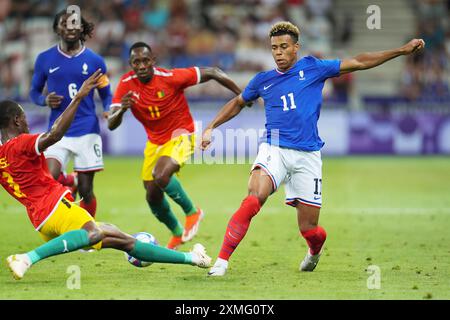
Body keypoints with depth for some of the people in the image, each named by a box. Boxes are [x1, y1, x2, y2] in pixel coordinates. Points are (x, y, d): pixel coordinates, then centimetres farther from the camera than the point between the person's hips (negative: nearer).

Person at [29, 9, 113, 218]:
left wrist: (109, 111, -11)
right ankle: (71, 181, 14)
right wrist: (45, 101, -9)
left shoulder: (94, 60, 4)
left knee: (86, 190, 1)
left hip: (87, 131, 0)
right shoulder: (45, 59, 5)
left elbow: (106, 95, 11)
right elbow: (34, 92, 14)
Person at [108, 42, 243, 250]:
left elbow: (211, 73, -13)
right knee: (152, 197, 7)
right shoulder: (126, 84, -13)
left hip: (180, 136, -5)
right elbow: (111, 125, -16)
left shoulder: (170, 77, -23)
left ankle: (192, 212, -5)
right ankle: (177, 234, 36)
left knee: (161, 176, -31)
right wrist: (121, 109, -39)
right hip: (155, 142, 5)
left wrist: (241, 96, -10)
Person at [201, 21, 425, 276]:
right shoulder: (263, 80, 11)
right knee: (254, 199, -28)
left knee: (309, 228, 2)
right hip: (274, 149, 0)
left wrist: (403, 50, 7)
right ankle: (222, 261, -28)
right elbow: (238, 103, 30)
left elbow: (358, 63, 8)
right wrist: (211, 128, 22)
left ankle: (315, 251, 40)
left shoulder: (312, 68, 6)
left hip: (307, 156, 0)